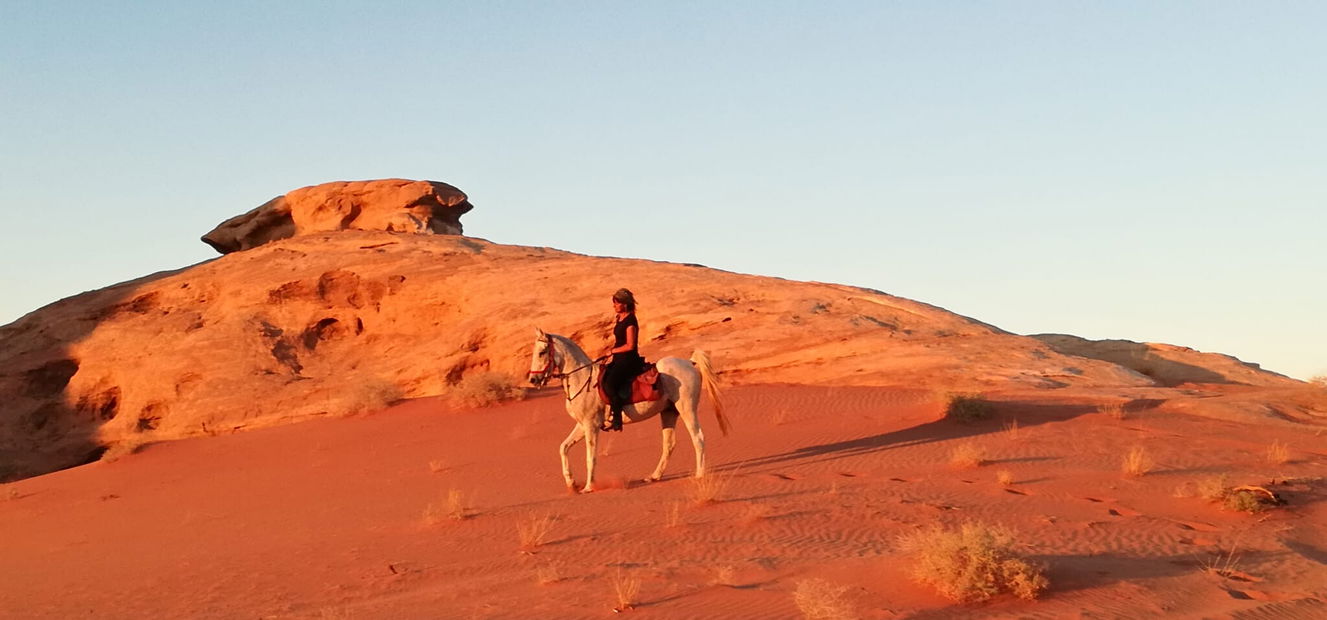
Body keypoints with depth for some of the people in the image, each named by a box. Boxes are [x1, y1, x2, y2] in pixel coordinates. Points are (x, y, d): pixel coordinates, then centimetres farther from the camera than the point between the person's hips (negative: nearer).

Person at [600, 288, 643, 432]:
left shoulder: (630, 320, -14)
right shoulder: (620, 319, 15)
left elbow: (630, 346, -18)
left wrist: (612, 351, -11)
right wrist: (607, 352, 8)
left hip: (628, 360, -10)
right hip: (619, 360, 10)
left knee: (609, 384, -25)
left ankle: (616, 420, -18)